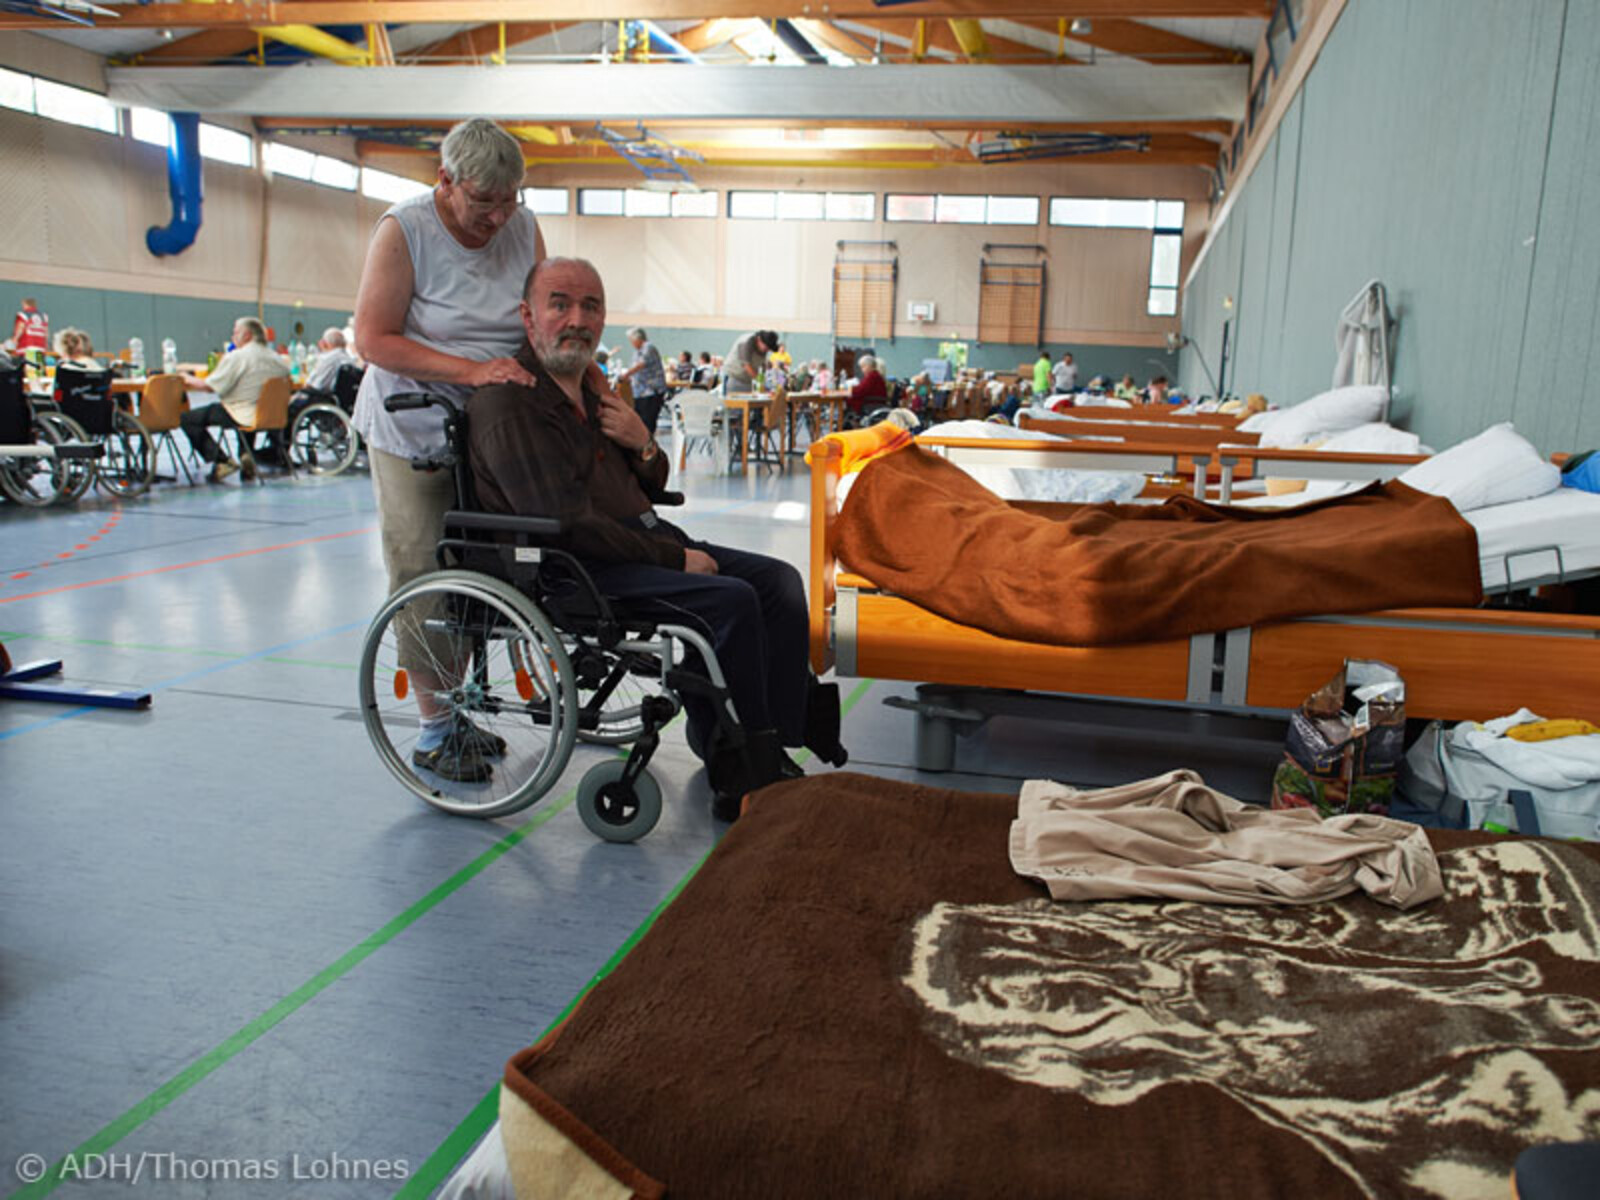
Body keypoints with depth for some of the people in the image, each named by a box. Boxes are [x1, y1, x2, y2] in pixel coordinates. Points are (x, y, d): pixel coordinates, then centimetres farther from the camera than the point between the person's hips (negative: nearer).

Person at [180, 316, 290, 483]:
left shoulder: (236, 357, -12)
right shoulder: (274, 356, 6)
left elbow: (209, 386, -11)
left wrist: (189, 380, 9)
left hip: (242, 415, -8)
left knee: (187, 418, 0)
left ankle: (222, 460, -6)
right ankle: (247, 455, 27)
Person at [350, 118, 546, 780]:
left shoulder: (524, 228, 3)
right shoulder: (404, 229, -11)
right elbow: (374, 339, -16)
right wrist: (471, 370, -26)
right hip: (415, 433, -4)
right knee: (423, 577, -2)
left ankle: (460, 710, 19)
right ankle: (435, 726, 10)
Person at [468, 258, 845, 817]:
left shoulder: (590, 385, 17)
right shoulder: (510, 406, -13)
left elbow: (652, 485, 23)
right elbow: (571, 528, -21)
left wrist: (643, 444, -1)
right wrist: (674, 558, -17)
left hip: (646, 540, 10)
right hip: (577, 569, -10)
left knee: (779, 580, -3)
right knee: (730, 599, -25)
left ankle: (776, 743, -7)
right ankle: (744, 768, -11)